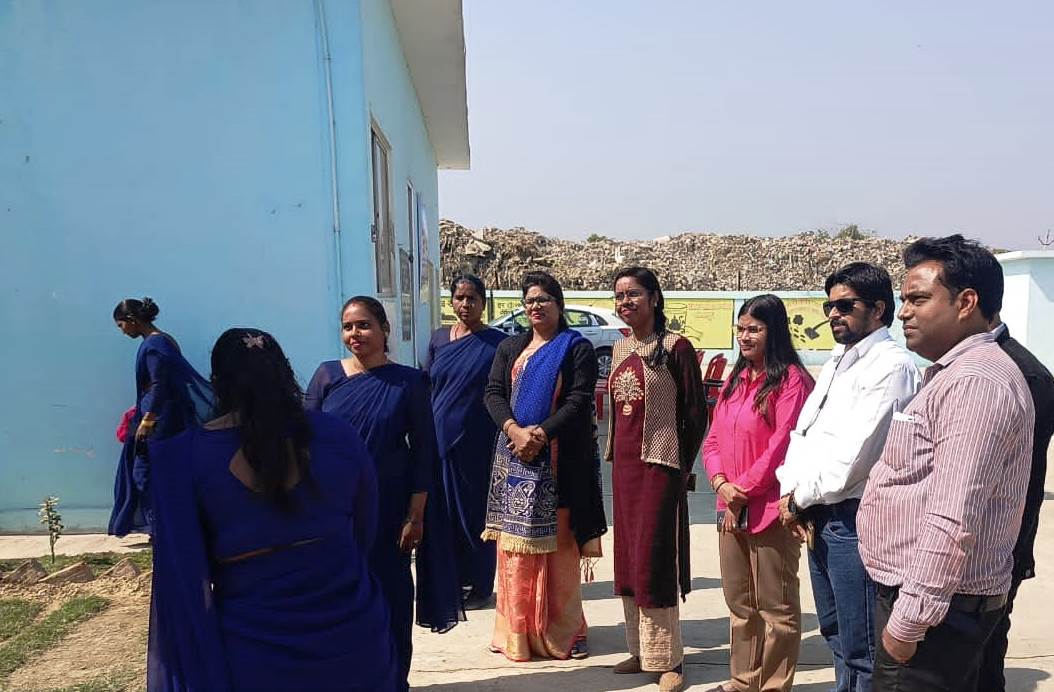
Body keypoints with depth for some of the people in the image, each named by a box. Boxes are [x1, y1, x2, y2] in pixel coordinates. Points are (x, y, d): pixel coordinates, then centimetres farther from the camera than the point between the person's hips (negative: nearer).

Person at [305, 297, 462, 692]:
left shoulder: (408, 381, -4)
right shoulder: (327, 375, 0)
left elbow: (423, 452, -4)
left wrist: (416, 515, -7)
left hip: (389, 510, -1)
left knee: (391, 595, 8)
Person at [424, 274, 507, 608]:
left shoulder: (497, 343, -4)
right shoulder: (439, 338, 7)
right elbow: (426, 389, 12)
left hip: (478, 444, -4)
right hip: (440, 440, 4)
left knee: (476, 512, 6)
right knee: (445, 512, 10)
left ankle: (479, 586, 21)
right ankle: (451, 580, 26)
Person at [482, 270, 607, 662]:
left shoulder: (577, 348, 2)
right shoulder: (510, 348, 14)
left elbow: (580, 400, -8)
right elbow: (493, 393, 3)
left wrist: (540, 434, -17)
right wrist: (514, 429, -15)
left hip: (558, 458, -3)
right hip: (514, 455, 4)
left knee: (557, 543, 0)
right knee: (516, 545, 6)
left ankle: (560, 631, 12)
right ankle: (516, 630, 16)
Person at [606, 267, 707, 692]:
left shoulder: (675, 347, -9)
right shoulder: (620, 348, 11)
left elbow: (696, 412, -8)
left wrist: (681, 467, -7)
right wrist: (615, 455, 11)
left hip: (659, 465, -7)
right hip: (624, 465, 7)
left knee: (653, 560, -3)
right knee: (628, 559, 12)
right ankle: (640, 649, 26)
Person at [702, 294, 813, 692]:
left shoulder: (791, 379, -10)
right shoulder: (735, 380, 14)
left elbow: (781, 446, -16)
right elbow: (713, 440, 10)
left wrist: (743, 492, -13)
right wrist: (722, 483, -6)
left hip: (769, 510, -8)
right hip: (729, 508, 8)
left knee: (775, 606, 5)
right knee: (739, 602, 17)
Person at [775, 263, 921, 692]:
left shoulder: (891, 366, -14)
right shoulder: (836, 363, 15)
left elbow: (853, 454, -20)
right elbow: (802, 433, 12)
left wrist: (801, 498, -9)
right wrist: (790, 491, -2)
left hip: (855, 518, -9)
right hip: (817, 516, 9)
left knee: (860, 648, 2)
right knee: (836, 634, 22)